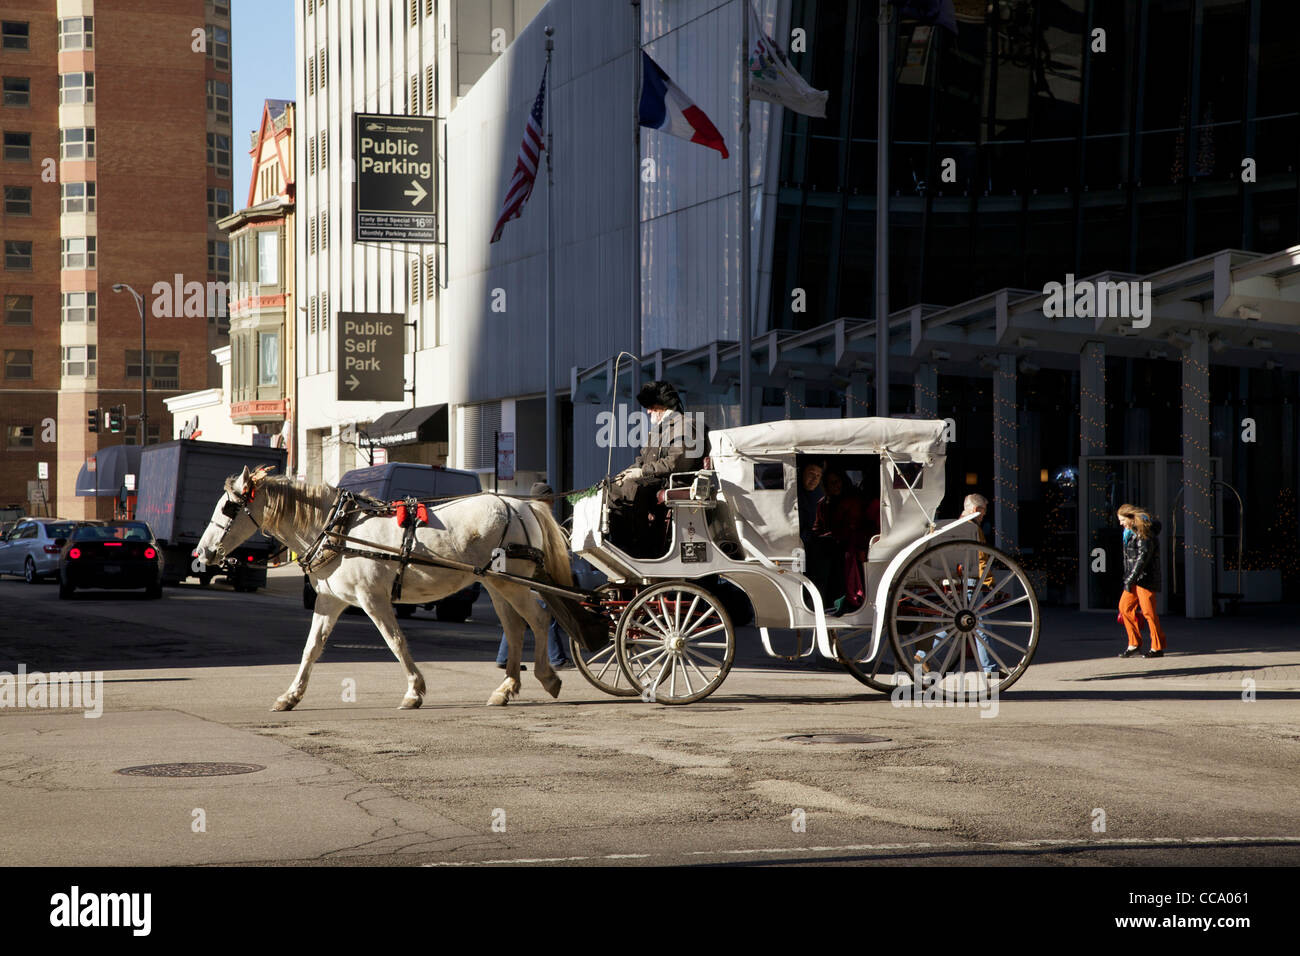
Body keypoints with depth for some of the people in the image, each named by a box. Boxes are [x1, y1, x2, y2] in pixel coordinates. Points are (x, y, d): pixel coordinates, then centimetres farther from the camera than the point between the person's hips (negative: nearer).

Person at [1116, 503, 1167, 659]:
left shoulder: (1144, 533, -14)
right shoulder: (1130, 533, 16)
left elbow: (1143, 557, -21)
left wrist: (1130, 579, -22)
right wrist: (1127, 578, 16)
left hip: (1146, 578, -9)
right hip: (1134, 579, 9)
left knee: (1148, 612, -6)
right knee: (1125, 606, 5)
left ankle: (1158, 647, 0)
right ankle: (1134, 643, 11)